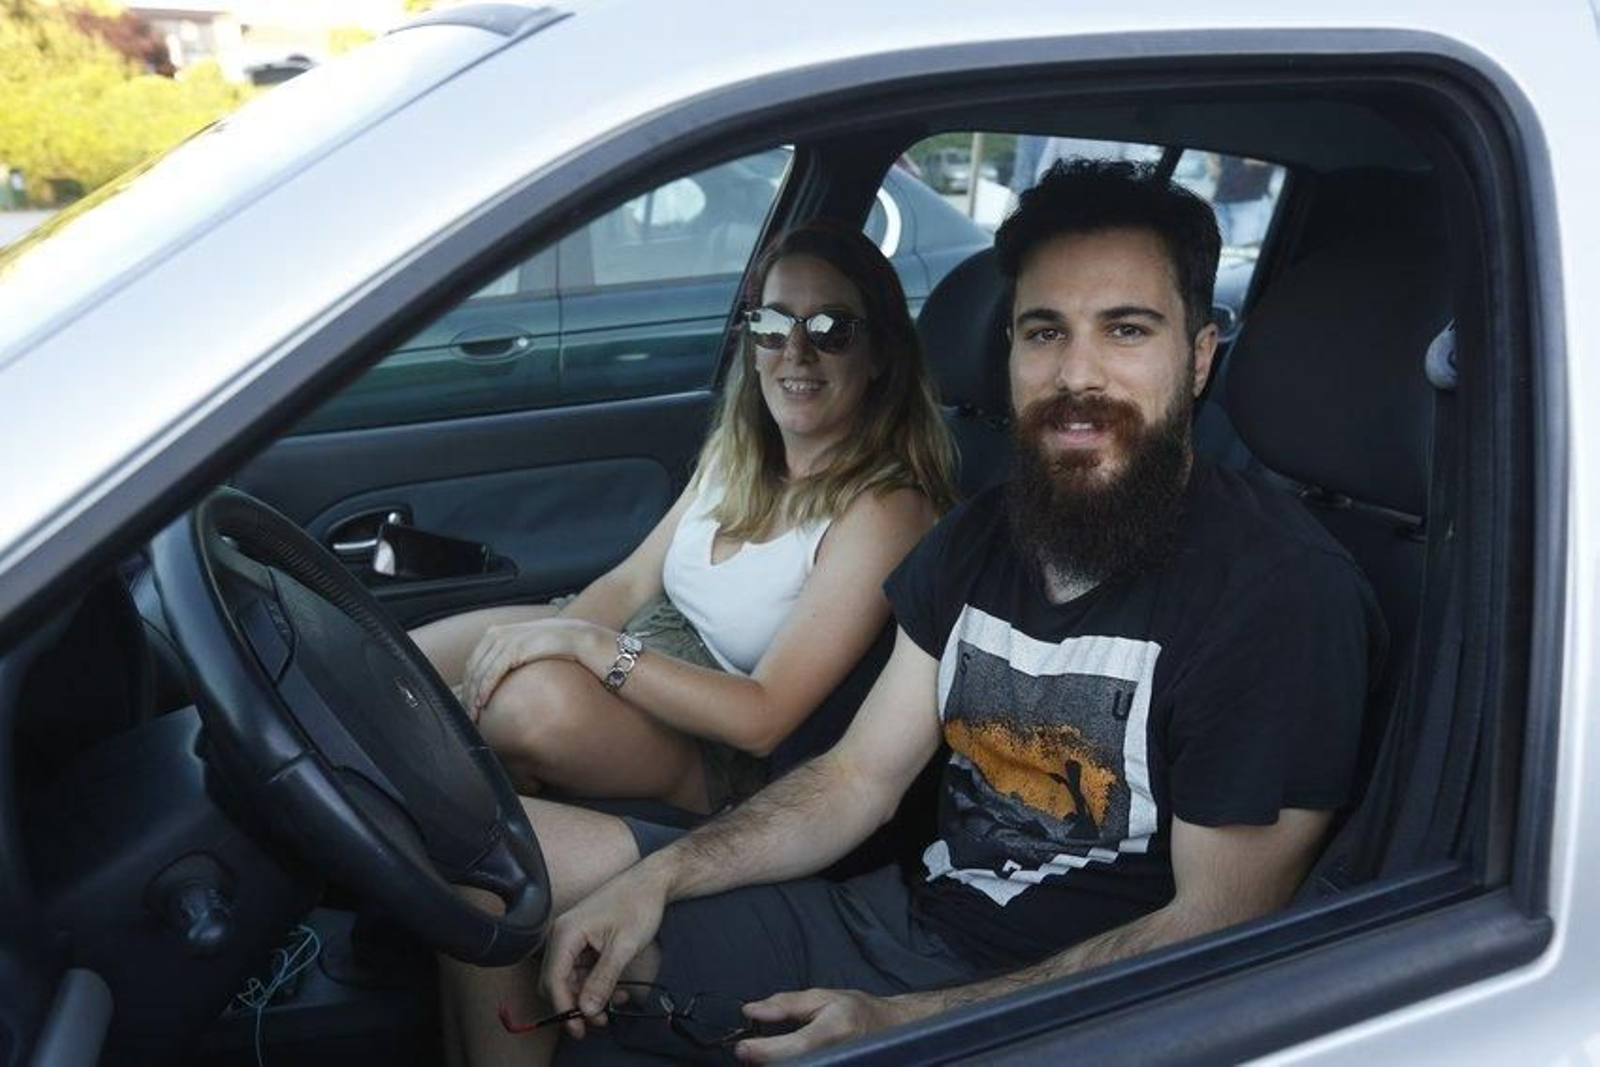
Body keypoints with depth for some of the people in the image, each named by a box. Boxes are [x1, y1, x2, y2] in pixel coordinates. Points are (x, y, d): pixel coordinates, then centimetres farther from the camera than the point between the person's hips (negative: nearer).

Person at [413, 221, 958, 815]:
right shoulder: (736, 451, 4)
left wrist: (587, 643, -28)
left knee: (538, 697, -33)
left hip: (730, 754, -6)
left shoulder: (883, 509, -21)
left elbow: (764, 717, -24)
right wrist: (539, 645, -11)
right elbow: (631, 583, 7)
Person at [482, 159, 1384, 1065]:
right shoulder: (983, 535, 5)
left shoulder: (1285, 589, -18)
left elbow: (1213, 927, -18)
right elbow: (859, 777, 6)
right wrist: (658, 876, -9)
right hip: (899, 916, 7)